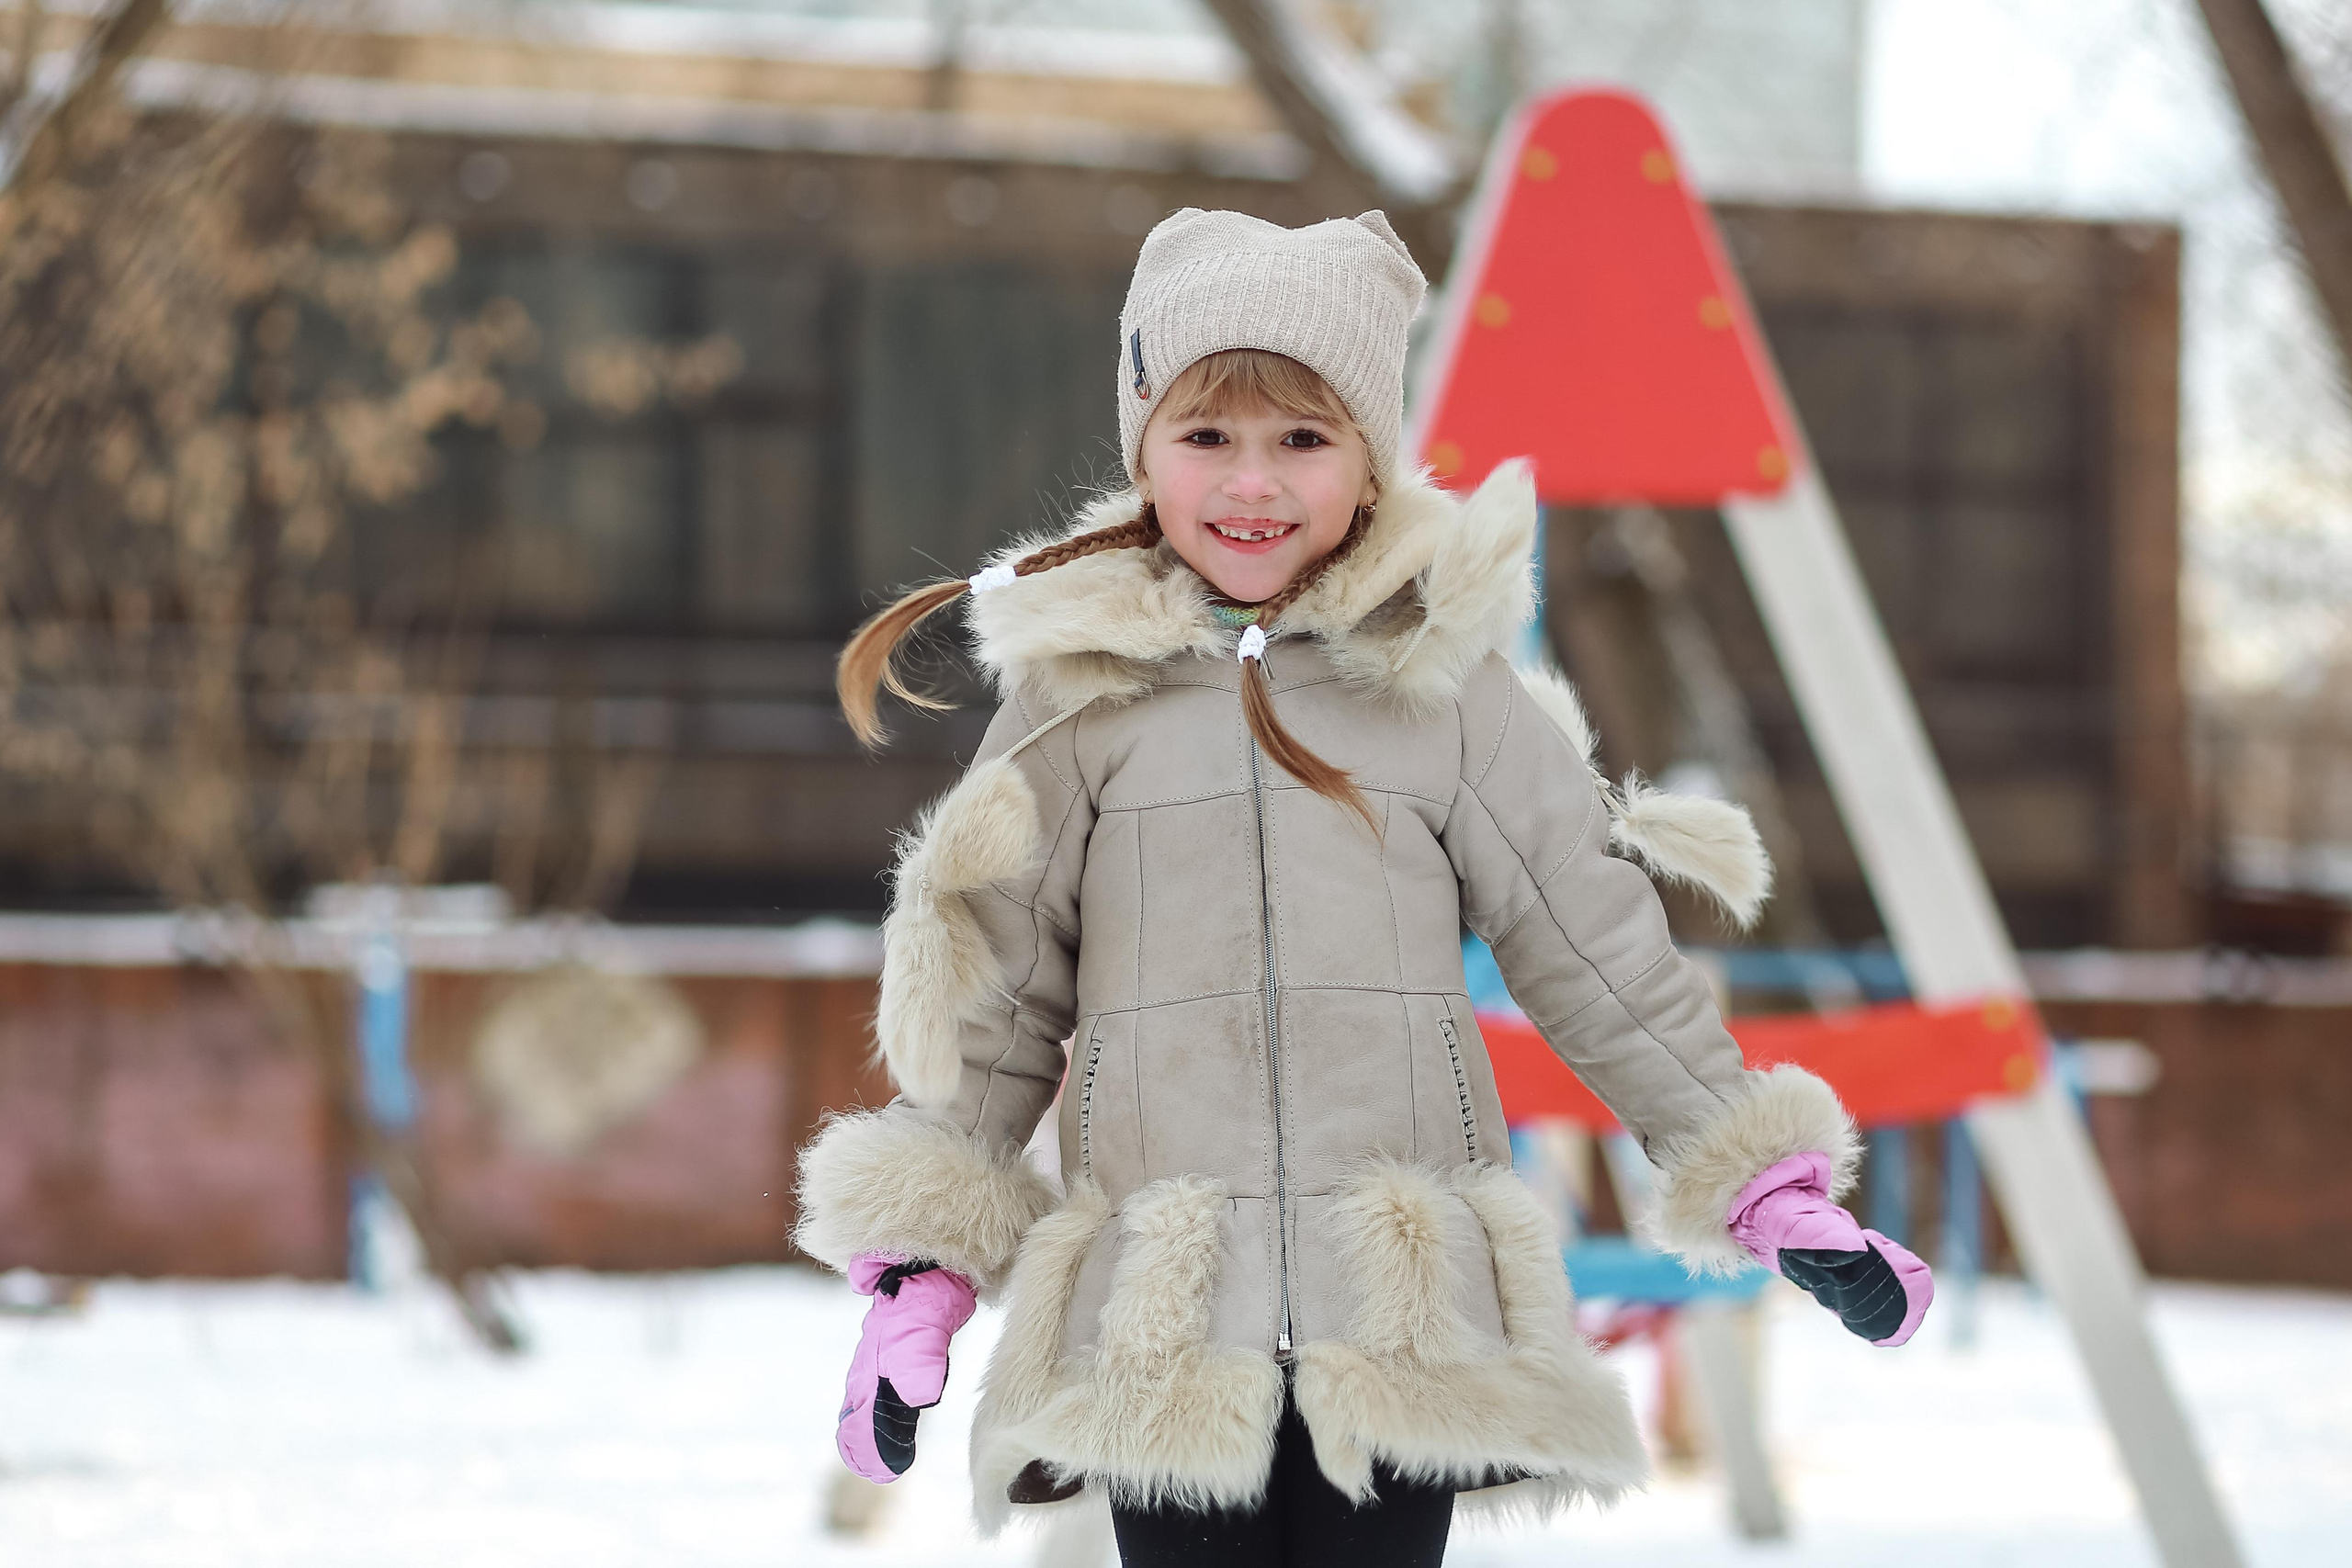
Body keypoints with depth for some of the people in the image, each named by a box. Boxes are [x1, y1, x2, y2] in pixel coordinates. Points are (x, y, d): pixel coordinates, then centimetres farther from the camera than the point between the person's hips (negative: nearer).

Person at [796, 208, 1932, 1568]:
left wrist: (1773, 1190, 8)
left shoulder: (1448, 685, 6)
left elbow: (1605, 960, 11)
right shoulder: (1079, 693, 6)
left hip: (1407, 1337, 0)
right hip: (1159, 1340, 0)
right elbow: (987, 996, 10)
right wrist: (921, 1272, 4)